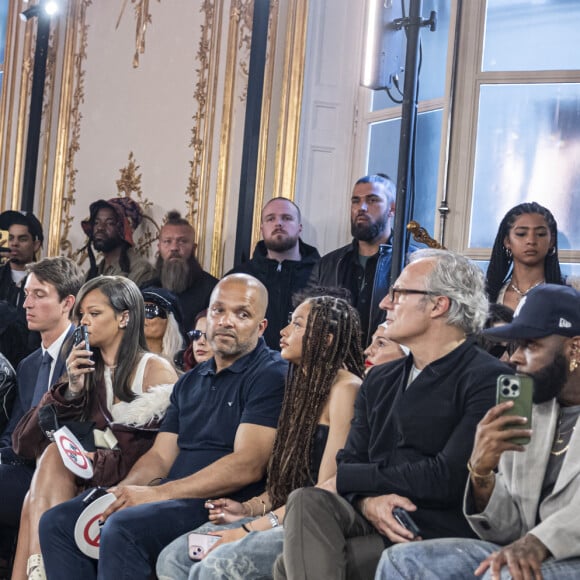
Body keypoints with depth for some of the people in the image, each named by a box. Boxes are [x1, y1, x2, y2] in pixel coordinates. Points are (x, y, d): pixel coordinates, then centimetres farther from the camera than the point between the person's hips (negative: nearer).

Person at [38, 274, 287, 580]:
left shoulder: (271, 376, -5)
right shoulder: (190, 382, 21)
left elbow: (248, 466, -16)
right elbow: (160, 456, 17)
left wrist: (155, 493, -18)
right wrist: (121, 493, -6)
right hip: (175, 497, 8)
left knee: (122, 528, -32)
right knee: (57, 522, -3)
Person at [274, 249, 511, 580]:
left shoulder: (488, 380, -5)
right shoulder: (380, 381, 19)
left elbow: (450, 478, -15)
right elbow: (351, 462, 12)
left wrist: (346, 479, -7)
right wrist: (368, 501, -13)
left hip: (440, 532, -6)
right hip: (375, 522, 7)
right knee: (307, 501, -26)